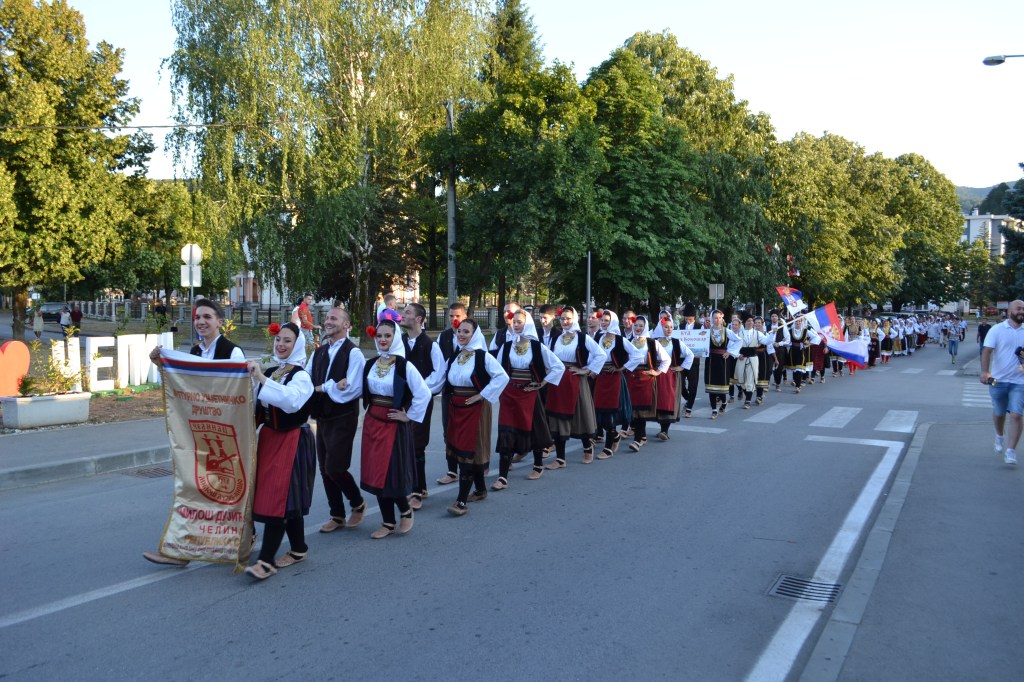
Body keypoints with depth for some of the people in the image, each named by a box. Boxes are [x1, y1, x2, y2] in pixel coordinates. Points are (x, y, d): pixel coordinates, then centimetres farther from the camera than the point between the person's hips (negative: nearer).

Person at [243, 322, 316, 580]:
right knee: (287, 498, 14)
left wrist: (262, 380, -34)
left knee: (277, 497, -9)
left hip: (291, 441, -7)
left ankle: (266, 561, -6)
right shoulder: (269, 372, 9)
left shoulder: (301, 376, -11)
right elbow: (257, 405, 16)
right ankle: (298, 548, 27)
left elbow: (292, 400, -32)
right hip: (269, 438, 7)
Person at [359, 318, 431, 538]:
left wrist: (409, 416, -11)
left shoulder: (404, 366, -13)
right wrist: (370, 410, 11)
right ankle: (388, 522, 20)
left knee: (391, 472, -5)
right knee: (376, 473, 8)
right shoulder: (370, 365, 6)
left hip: (394, 425, -6)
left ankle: (406, 511, 23)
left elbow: (424, 394, -17)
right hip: (372, 423, 6)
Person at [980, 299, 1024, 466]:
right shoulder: (997, 330, -4)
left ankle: (1010, 451, -6)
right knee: (999, 413, 15)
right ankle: (1000, 436, 43)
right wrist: (985, 372, -26)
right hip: (998, 380, -1)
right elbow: (987, 351, -14)